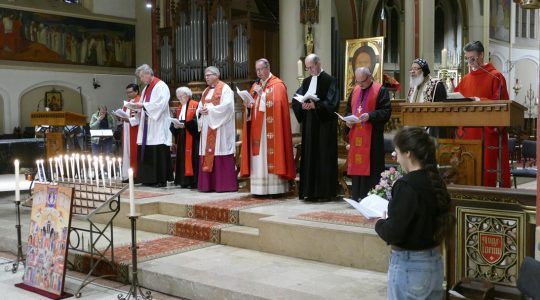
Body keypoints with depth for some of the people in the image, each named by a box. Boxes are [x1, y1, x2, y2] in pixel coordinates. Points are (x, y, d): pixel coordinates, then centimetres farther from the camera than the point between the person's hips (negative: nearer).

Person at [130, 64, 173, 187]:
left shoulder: (161, 86, -6)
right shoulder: (146, 89, 20)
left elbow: (160, 104, -19)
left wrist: (142, 105, -18)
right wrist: (137, 107, 1)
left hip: (158, 127, -8)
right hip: (146, 127, 8)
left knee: (159, 153, -8)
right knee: (146, 153, 4)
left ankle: (161, 180, -3)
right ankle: (149, 179, 8)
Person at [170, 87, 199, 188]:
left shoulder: (195, 105, -6)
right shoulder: (179, 108, 17)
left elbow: (196, 121, -15)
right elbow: (175, 122, 14)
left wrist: (185, 124, -23)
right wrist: (175, 125, -8)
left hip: (192, 137, -7)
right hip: (181, 138, 7)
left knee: (191, 158, -9)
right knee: (182, 159, 5)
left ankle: (193, 182, -7)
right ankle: (184, 181, 8)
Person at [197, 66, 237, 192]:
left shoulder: (225, 88, -4)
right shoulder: (206, 91, 20)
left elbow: (226, 106, -16)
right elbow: (200, 106, 19)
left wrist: (209, 109, -15)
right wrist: (200, 111, -4)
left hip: (219, 127, -7)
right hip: (207, 127, 8)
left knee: (220, 153, -9)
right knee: (208, 153, 4)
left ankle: (224, 184, -6)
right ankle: (208, 184, 7)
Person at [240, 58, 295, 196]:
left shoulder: (277, 85, -3)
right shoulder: (255, 86, 18)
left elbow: (276, 104, -15)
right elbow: (252, 106, 16)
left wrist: (262, 93, -16)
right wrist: (248, 104, -5)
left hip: (270, 130, -6)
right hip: (257, 129, 6)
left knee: (270, 156, -8)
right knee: (258, 158, 4)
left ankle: (274, 188, -5)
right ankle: (260, 188, 7)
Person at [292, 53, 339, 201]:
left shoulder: (330, 81, -5)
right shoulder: (306, 81, 15)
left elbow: (332, 103, -13)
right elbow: (296, 99, 8)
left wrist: (315, 105, -23)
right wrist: (302, 105, -13)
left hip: (324, 125, -6)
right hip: (309, 125, 6)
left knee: (324, 157, -3)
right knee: (309, 157, 6)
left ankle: (325, 191, 3)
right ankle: (311, 191, 11)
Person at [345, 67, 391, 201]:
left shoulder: (380, 90, -4)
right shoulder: (355, 90, 15)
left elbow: (386, 111, -10)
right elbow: (348, 109, 22)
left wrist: (370, 116, -22)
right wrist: (348, 119, 1)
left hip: (372, 136, -6)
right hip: (355, 135, 6)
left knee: (371, 166, -4)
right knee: (357, 165, 8)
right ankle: (357, 197, 15)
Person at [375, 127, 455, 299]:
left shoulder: (406, 185, -20)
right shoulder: (435, 182, 3)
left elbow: (393, 233, -22)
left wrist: (379, 224, -3)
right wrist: (389, 219, 11)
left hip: (409, 265, -7)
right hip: (434, 261, 8)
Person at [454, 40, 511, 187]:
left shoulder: (495, 76, -2)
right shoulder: (466, 78, 15)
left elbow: (500, 103, -8)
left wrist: (479, 101, -19)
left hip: (488, 131, -5)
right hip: (468, 130, 5)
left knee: (487, 163, -5)